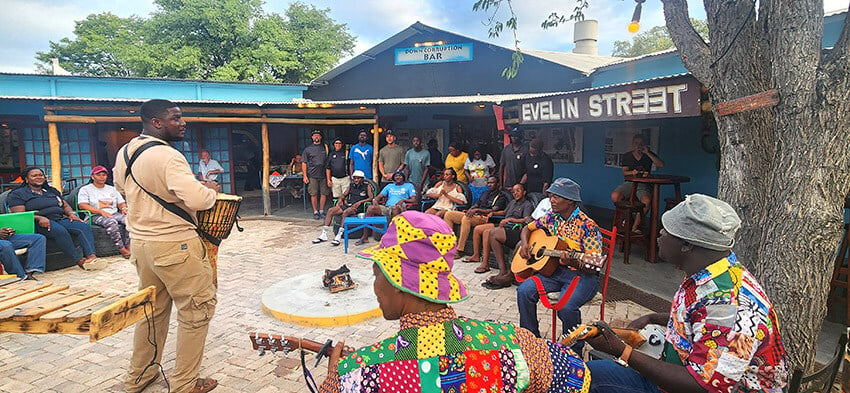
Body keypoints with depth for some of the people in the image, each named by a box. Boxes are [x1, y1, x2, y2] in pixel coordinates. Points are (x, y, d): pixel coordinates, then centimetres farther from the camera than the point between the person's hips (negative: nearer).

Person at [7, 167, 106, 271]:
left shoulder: (52, 191, 29)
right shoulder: (17, 194, 10)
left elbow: (65, 205, 27)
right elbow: (19, 214, -3)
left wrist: (71, 214, 2)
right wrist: (38, 218, -22)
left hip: (60, 219, 6)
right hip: (39, 223, -5)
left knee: (84, 226, -25)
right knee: (60, 230, -39)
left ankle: (91, 256, -46)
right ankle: (79, 261, -39)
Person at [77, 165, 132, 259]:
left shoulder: (112, 189, 26)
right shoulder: (85, 189, 11)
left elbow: (121, 203, 23)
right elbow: (82, 205, -5)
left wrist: (123, 208, -4)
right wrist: (101, 212, -17)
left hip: (114, 214, 5)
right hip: (96, 216, -4)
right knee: (111, 222, -39)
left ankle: (128, 248, -33)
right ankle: (122, 250, -38)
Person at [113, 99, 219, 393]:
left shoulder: (124, 152, 8)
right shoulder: (167, 156, -21)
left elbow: (119, 184, 27)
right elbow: (197, 200, -31)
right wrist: (211, 190, -10)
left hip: (140, 242, 9)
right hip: (174, 245, -9)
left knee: (152, 310, 23)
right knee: (197, 309, 5)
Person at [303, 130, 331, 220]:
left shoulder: (325, 147, 13)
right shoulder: (307, 149, 9)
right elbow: (304, 163, 6)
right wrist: (305, 176, -3)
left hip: (323, 175, 1)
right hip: (312, 176, -1)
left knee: (324, 193, 1)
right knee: (314, 194, -1)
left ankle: (322, 211, 12)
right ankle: (315, 212, 9)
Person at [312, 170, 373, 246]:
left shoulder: (367, 186, 5)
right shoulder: (351, 185, 21)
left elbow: (371, 197, -7)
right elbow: (344, 195, 26)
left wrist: (360, 201, -18)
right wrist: (341, 199, 3)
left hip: (358, 207, -6)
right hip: (348, 205, 6)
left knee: (345, 212, -36)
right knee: (330, 210, -14)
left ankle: (339, 236, -38)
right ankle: (324, 235, -15)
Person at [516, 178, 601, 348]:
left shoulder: (587, 226, -15)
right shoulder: (551, 218, 4)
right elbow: (528, 228, 20)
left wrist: (572, 261, -37)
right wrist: (524, 244, -2)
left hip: (582, 275, -6)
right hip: (555, 270, 6)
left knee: (566, 306, -31)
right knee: (524, 291, -16)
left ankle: (574, 349, -2)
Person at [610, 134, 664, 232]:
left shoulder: (649, 155, 12)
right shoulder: (627, 156, 14)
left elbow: (661, 165, -5)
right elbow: (624, 172, 6)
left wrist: (647, 153, -8)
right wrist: (632, 172, -18)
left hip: (643, 185, -1)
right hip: (629, 183, 1)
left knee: (646, 201, -35)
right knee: (614, 196, -30)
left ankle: (634, 228, -25)